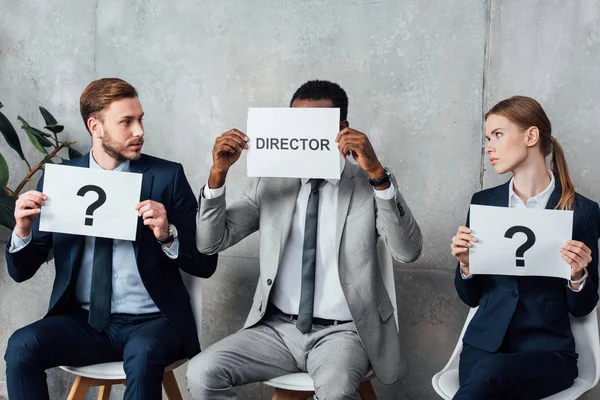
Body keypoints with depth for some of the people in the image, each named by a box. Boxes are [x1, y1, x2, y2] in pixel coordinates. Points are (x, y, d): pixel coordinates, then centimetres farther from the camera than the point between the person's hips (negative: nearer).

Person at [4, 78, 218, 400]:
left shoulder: (167, 176, -1)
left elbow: (205, 264, -2)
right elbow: (21, 272, 7)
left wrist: (167, 236, -20)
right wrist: (22, 230, -14)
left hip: (150, 322, -2)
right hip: (83, 321, 3)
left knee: (143, 354, -34)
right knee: (21, 346, -24)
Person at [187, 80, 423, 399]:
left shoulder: (370, 185, -2)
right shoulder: (269, 184, 7)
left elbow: (407, 251, -18)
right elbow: (210, 243, 3)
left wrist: (377, 172, -30)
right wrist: (218, 172, -12)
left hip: (341, 332, -3)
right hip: (278, 328, 4)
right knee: (201, 373, -20)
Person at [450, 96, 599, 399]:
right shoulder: (483, 202, 6)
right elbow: (471, 297, 10)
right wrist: (465, 264, -9)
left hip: (548, 349, -2)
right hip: (485, 343, 3)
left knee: (491, 372, -33)